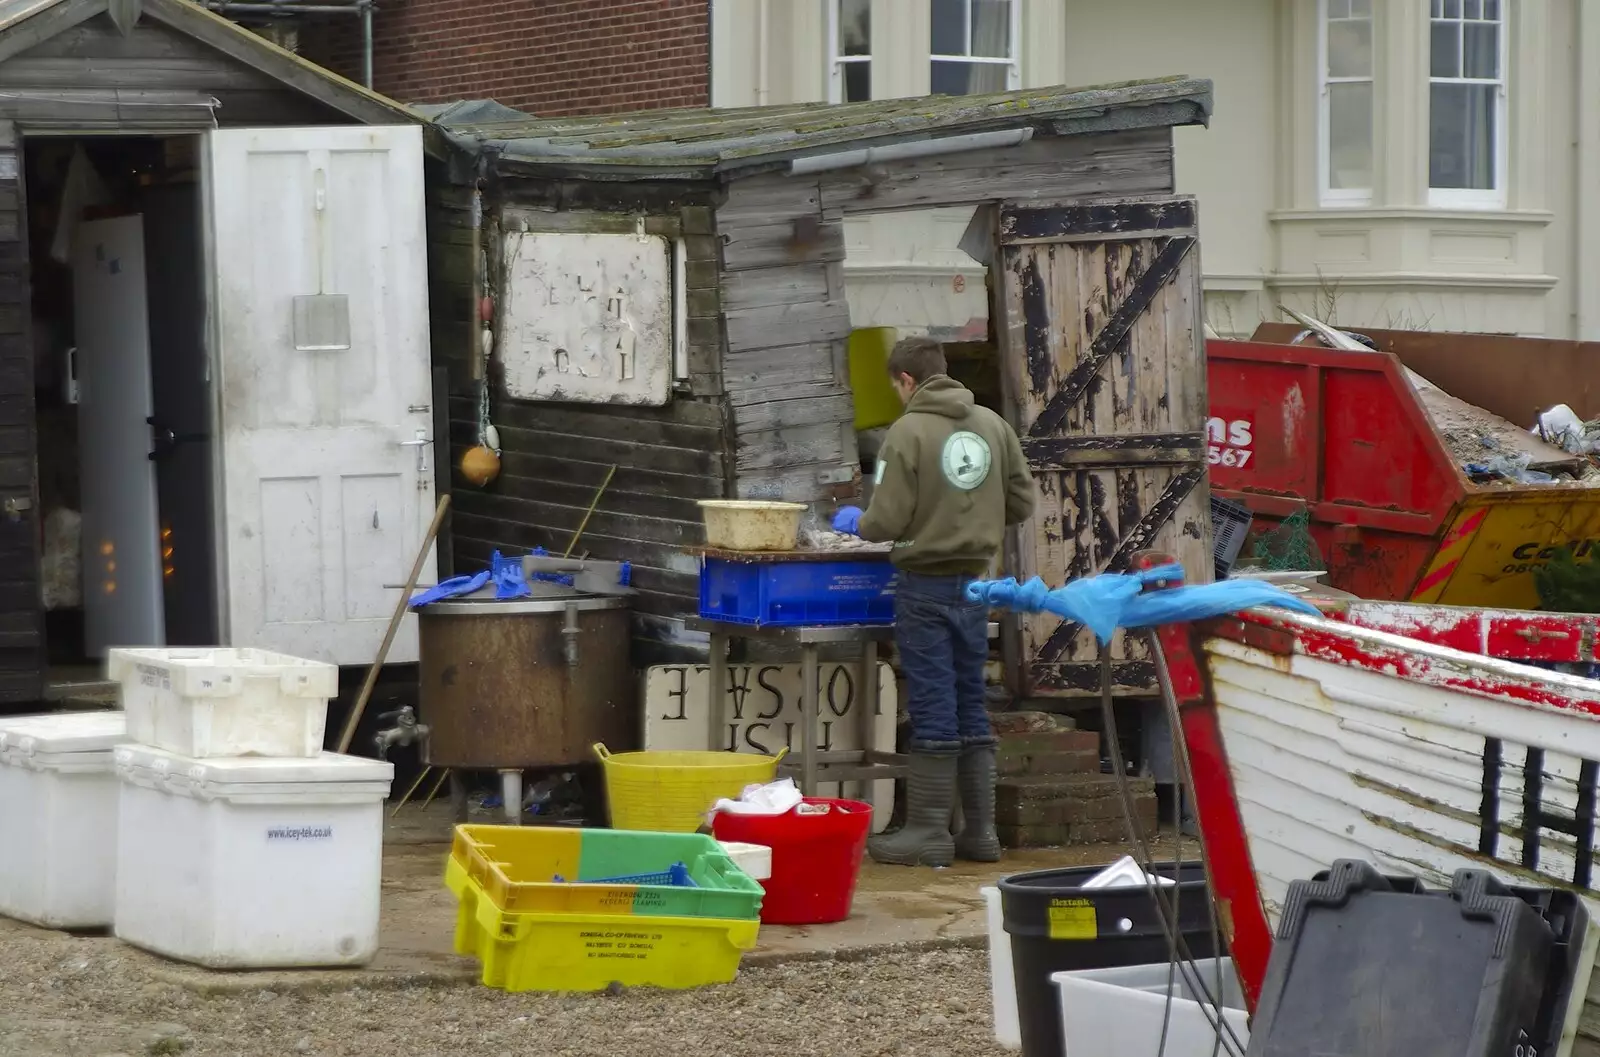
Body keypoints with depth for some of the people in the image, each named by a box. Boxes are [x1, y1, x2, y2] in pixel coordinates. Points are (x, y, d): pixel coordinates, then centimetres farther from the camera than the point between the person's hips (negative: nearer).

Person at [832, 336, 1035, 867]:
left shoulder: (909, 431, -12)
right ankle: (980, 831, 15)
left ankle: (927, 832, 3)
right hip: (974, 582, 5)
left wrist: (854, 522, 7)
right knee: (972, 707, 12)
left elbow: (887, 522, -14)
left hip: (926, 585, -5)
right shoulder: (992, 425, 5)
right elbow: (1021, 501, 10)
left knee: (932, 708, -2)